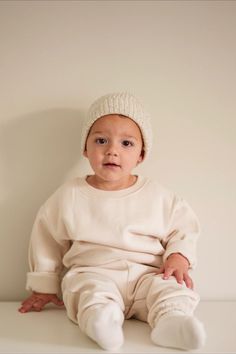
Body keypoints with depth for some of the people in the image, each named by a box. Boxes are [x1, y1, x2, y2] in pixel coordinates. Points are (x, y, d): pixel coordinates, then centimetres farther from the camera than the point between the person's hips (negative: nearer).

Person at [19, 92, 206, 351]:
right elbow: (47, 240, 13)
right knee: (92, 291, -34)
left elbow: (183, 226, 13)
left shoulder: (157, 196, 5)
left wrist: (179, 257, -7)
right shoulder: (69, 196, 4)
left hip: (147, 273, 2)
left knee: (174, 288, -26)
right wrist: (44, 286, 16)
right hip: (92, 273, -1)